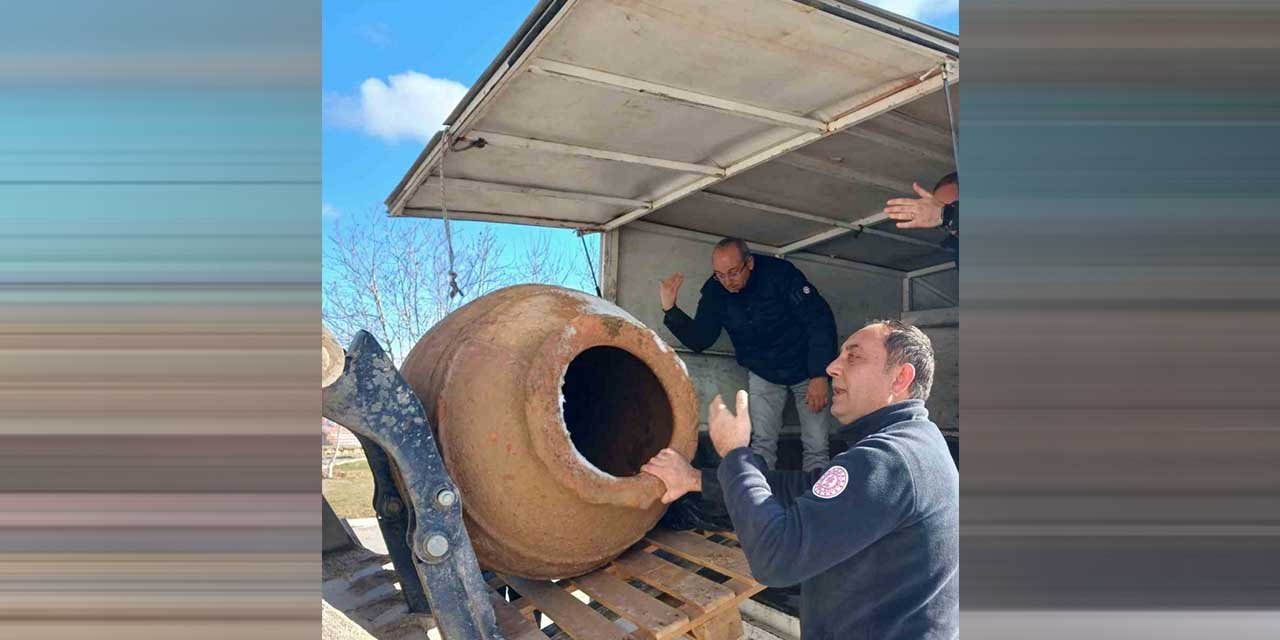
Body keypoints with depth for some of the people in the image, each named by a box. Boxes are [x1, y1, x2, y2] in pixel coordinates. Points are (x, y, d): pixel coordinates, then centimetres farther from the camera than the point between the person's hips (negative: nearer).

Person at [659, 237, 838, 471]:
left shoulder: (780, 273, -21)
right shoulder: (714, 292, -9)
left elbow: (821, 320, -20)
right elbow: (698, 340, -6)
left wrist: (820, 375, -25)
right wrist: (670, 310, -22)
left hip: (807, 371, -2)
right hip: (763, 374, 3)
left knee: (817, 448, -5)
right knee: (762, 444, -6)